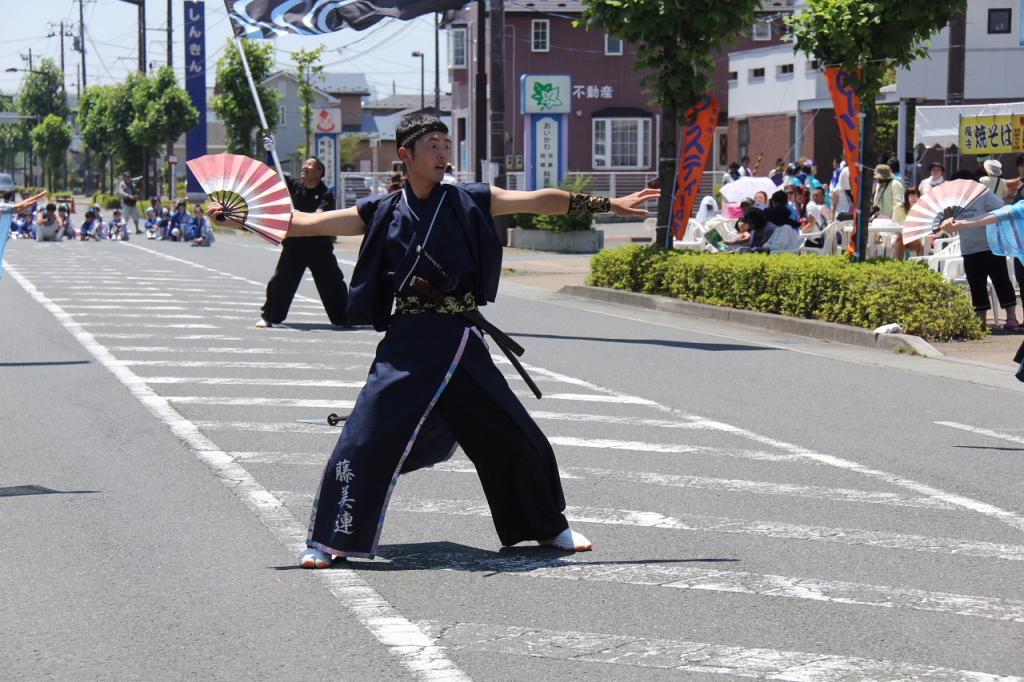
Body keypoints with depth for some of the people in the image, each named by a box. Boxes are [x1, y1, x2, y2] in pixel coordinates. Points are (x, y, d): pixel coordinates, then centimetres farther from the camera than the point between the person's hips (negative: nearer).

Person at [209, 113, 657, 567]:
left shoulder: (469, 202, 5)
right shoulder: (382, 212, 3)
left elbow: (539, 201, 3)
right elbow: (308, 223, 3)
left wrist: (609, 204, 1)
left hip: (462, 344, 2)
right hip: (407, 345, -2)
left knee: (515, 439, 8)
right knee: (365, 441, -11)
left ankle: (549, 528, 29)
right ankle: (329, 540, 3)